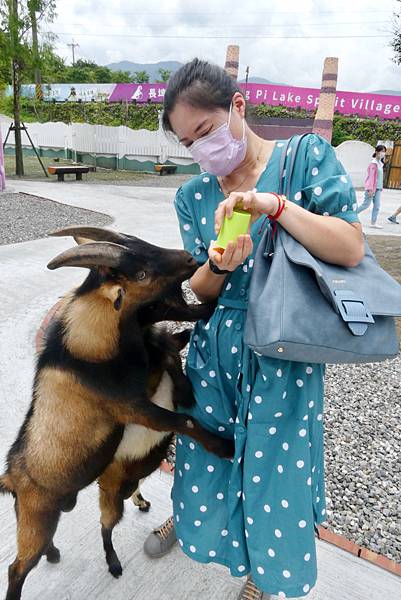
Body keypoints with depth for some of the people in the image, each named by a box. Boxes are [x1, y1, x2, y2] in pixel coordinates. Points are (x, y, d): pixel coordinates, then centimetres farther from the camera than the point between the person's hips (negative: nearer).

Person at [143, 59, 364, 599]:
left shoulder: (306, 155, -7)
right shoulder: (192, 195, 2)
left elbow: (352, 250, -16)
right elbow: (200, 291, 3)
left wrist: (274, 204, -26)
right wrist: (217, 265, -20)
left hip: (283, 352, -3)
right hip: (214, 346, 3)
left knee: (277, 462, 11)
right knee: (203, 443, 19)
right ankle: (187, 513, 55)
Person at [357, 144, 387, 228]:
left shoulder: (380, 163, 12)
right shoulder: (374, 163, -13)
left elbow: (379, 177, 16)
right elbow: (371, 176, -16)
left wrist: (380, 188, 16)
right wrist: (370, 189, -18)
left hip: (377, 188, 8)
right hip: (372, 187, -8)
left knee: (377, 205, 4)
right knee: (366, 204, -2)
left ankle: (373, 222, 8)